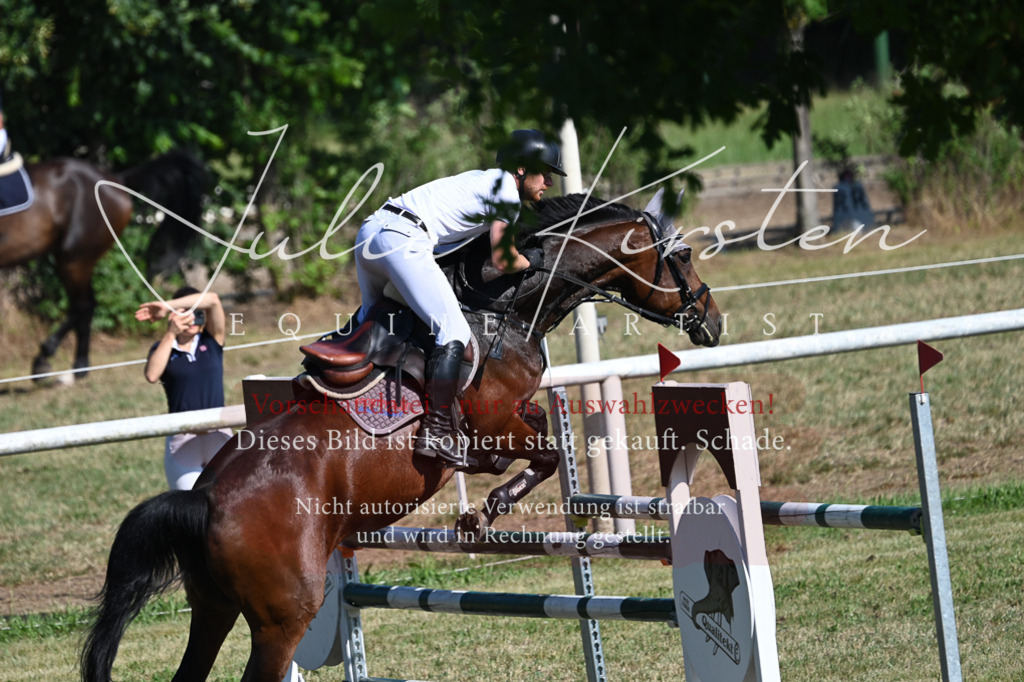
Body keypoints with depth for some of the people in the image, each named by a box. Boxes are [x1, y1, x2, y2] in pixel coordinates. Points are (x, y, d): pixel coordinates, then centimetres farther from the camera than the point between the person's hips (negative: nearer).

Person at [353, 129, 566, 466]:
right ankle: (437, 431, -16)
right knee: (453, 333, -9)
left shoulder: (485, 180, 28)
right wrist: (532, 261, 16)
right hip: (404, 239, -9)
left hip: (370, 230, 9)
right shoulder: (507, 191, 1)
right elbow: (503, 261, -2)